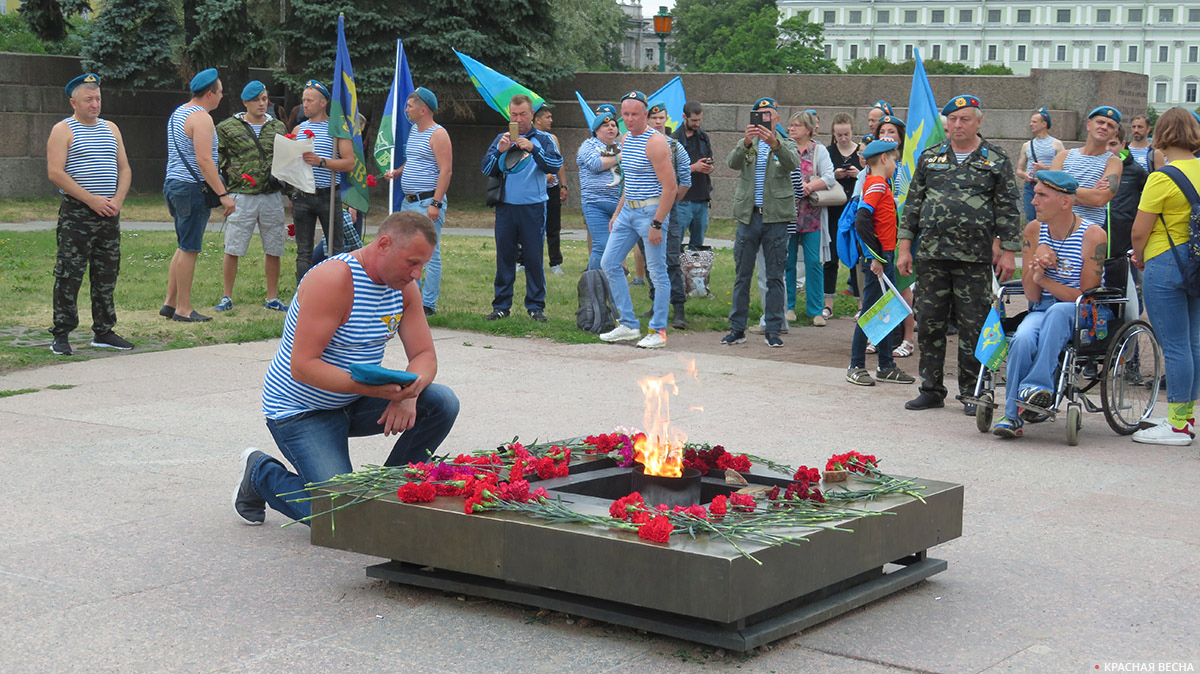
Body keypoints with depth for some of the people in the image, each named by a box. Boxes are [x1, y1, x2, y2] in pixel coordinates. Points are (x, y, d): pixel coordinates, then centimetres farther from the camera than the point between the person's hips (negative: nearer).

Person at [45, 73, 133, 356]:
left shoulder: (111, 129, 15)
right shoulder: (63, 131, -3)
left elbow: (124, 169, 15)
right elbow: (55, 173, -13)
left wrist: (118, 200, -4)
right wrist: (92, 200, -17)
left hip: (109, 215, 6)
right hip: (76, 215, -6)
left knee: (107, 275, 9)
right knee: (69, 275, -7)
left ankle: (103, 332, 18)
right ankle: (61, 335, -2)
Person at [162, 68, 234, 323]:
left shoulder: (178, 113, 17)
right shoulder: (201, 118, -14)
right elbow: (204, 160, -23)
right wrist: (223, 194, -23)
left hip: (173, 184, 10)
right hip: (192, 187, -10)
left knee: (184, 247, 16)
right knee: (189, 249, -6)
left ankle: (170, 303, 17)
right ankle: (183, 309, -3)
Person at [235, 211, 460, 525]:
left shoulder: (404, 286, -2)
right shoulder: (334, 279, -26)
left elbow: (424, 355, -1)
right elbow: (302, 366, -30)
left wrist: (408, 393, -24)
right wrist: (372, 388, -40)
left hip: (353, 403, 7)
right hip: (300, 412, -7)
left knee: (442, 403, -12)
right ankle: (260, 473, 8)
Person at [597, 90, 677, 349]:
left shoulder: (655, 142, -15)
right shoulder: (627, 139, 12)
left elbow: (670, 188, -20)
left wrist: (656, 224, -22)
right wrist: (618, 213, 20)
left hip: (651, 210, -9)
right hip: (628, 210, 9)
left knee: (657, 271, -2)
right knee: (609, 264, 7)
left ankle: (658, 331, 5)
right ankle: (628, 325, 13)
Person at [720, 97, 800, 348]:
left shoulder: (786, 144, 7)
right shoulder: (747, 144, 11)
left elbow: (793, 163, -16)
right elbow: (732, 163, -9)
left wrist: (775, 143, -35)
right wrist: (746, 142, -29)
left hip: (776, 217, -1)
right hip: (748, 215, 1)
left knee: (775, 276, 2)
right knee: (742, 275, 4)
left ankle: (772, 330, 8)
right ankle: (737, 329, 10)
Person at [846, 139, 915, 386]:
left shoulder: (879, 184, 13)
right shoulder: (877, 185, -15)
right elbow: (861, 221, -26)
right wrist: (876, 256, -22)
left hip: (885, 258, 10)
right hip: (877, 260, -10)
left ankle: (886, 366, 21)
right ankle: (856, 367, 5)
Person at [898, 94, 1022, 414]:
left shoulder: (996, 160, 4)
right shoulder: (930, 157, 12)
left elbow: (1009, 208, 3)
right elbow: (913, 202, 13)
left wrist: (1008, 251, -4)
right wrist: (904, 246, 7)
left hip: (975, 258, -3)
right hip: (931, 255, 3)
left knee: (973, 326, 0)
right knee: (929, 323, 5)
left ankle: (972, 392, 10)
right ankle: (931, 390, 15)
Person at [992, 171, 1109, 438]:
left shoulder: (1093, 236, -10)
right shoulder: (1034, 230, 4)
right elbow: (1031, 295, 4)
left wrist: (1044, 280, -14)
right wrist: (1037, 263, -15)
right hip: (1042, 310, 3)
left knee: (1059, 311, -38)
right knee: (1022, 340, -30)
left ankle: (1037, 386, -36)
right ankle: (1012, 416, -22)